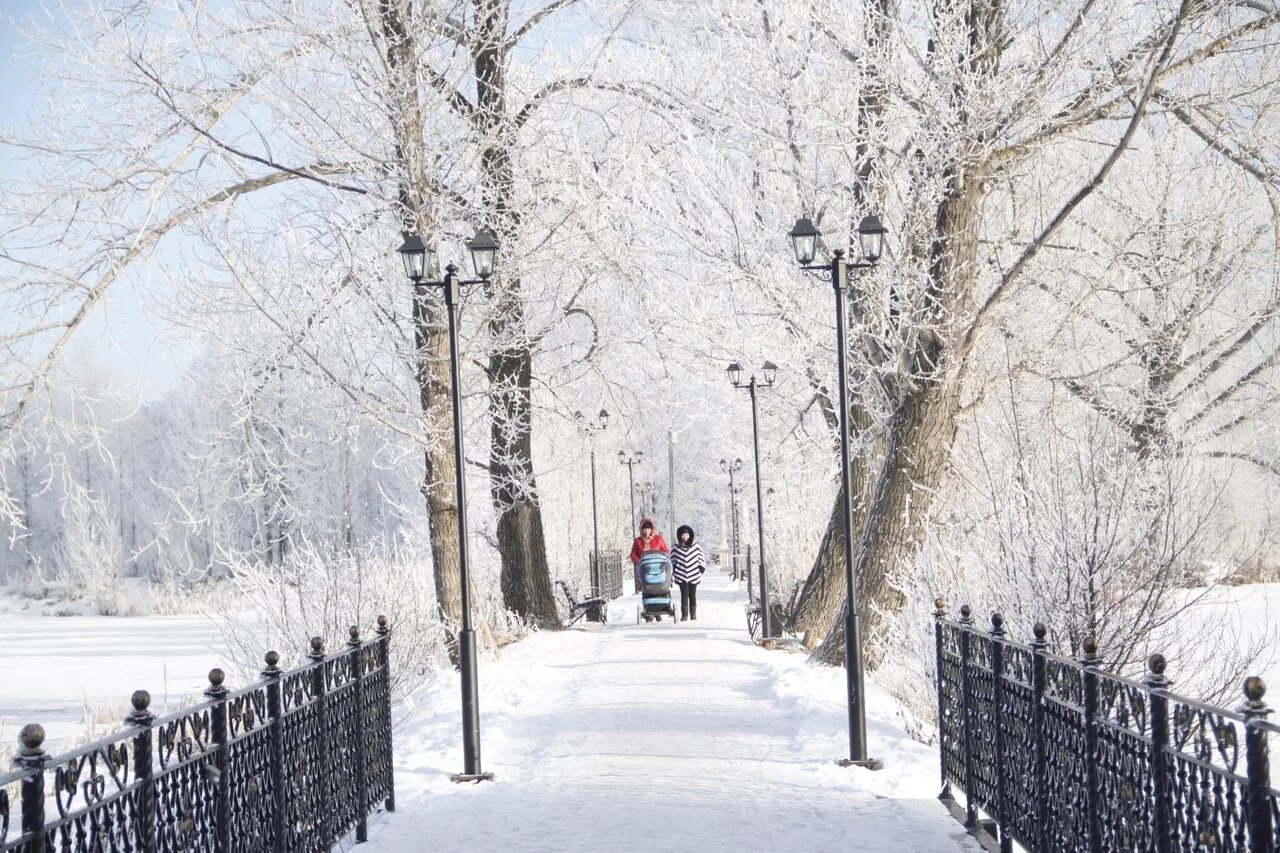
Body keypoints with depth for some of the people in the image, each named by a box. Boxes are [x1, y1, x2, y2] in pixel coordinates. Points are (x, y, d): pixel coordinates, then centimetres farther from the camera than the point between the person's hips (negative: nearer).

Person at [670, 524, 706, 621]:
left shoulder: (696, 547, 1)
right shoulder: (676, 548, 2)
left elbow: (701, 559, 8)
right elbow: (672, 562, 10)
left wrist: (700, 571, 3)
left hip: (694, 576, 1)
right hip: (681, 576, -1)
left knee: (692, 596, 7)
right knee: (684, 595, -6)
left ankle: (693, 615, 16)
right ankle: (684, 615, -3)